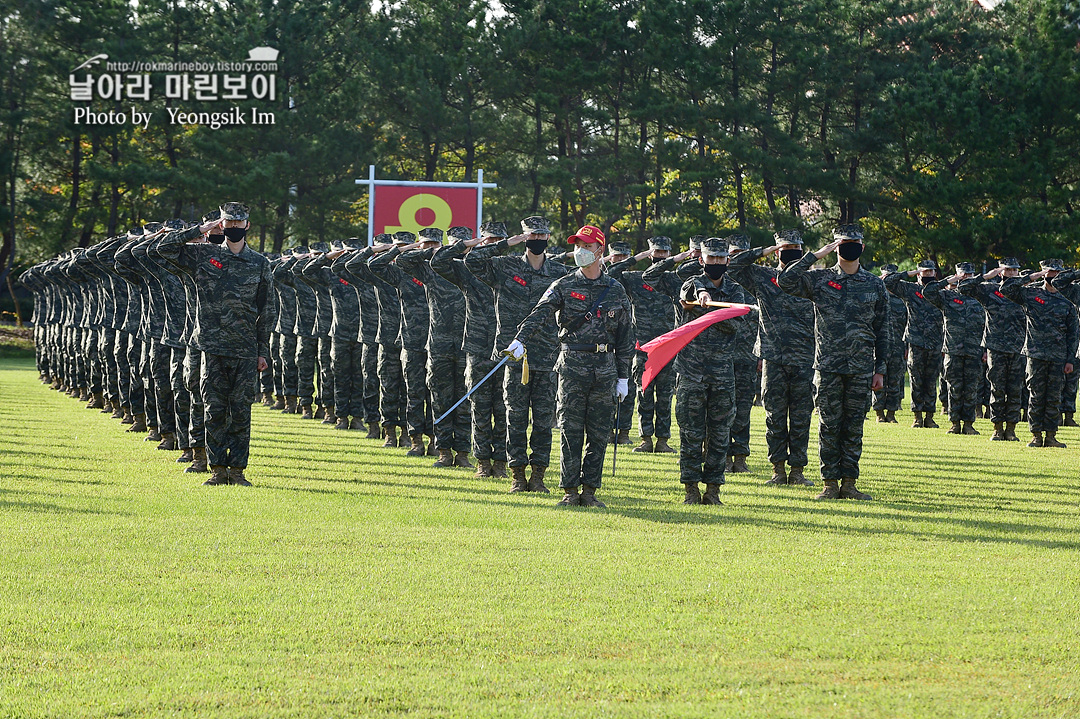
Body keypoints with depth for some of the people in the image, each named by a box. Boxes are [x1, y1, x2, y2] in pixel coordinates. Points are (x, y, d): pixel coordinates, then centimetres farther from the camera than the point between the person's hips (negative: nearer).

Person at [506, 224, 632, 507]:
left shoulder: (615, 290, 9)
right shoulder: (564, 286, 2)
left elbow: (624, 336, 12)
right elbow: (540, 313, -15)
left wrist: (623, 377, 9)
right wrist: (520, 339, -33)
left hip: (605, 367, 2)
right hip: (573, 365, -2)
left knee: (599, 434, 3)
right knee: (571, 431, -3)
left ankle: (589, 491, 10)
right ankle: (570, 491, 3)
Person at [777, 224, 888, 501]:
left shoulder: (875, 285, 9)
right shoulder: (820, 280, 4)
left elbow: (882, 331, 12)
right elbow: (785, 280, -11)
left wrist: (880, 369, 7)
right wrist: (816, 255, -11)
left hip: (861, 369, 1)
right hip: (828, 366, -1)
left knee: (854, 426, 4)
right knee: (829, 426, 1)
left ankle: (849, 482, 9)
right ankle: (831, 483, 6)